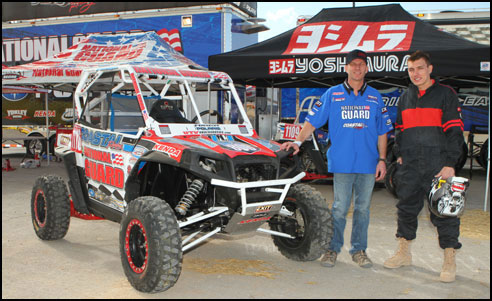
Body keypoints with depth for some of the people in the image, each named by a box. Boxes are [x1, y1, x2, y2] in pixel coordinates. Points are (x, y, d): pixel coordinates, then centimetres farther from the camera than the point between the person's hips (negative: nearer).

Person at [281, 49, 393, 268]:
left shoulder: (375, 97, 11)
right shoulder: (332, 94, 5)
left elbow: (382, 131, 12)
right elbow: (312, 121, 4)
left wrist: (382, 159, 6)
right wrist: (298, 141, -9)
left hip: (368, 164, 2)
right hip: (342, 162, -2)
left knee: (363, 208, 8)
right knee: (340, 208, -2)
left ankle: (359, 250, 19)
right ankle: (332, 248, 11)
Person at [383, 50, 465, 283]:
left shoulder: (445, 94, -1)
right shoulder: (405, 97, 15)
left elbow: (454, 131, -6)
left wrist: (450, 163, -12)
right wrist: (399, 154, 11)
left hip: (438, 167, -5)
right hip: (410, 167, 5)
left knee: (443, 212, -1)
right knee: (406, 209, 11)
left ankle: (449, 262, 10)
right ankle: (403, 253, 25)